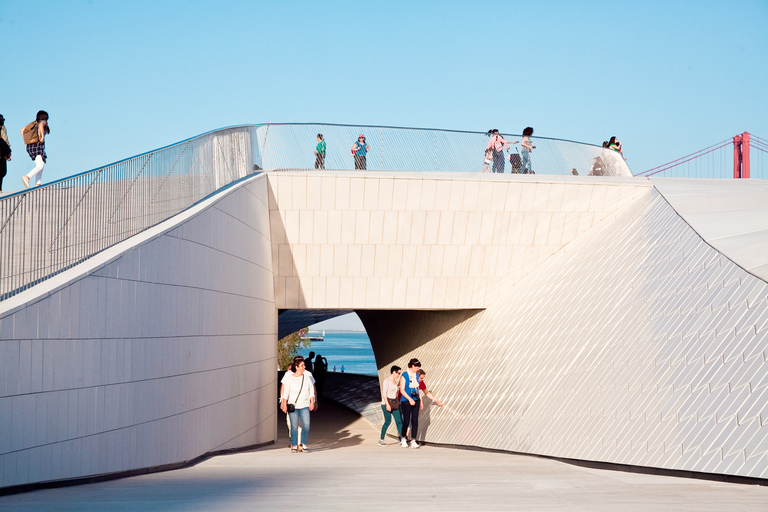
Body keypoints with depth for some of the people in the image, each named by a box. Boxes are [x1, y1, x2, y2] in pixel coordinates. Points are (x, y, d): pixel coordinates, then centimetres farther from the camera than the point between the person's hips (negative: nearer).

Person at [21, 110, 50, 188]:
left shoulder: (33, 123, 20)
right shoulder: (43, 122, 3)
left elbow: (22, 130, 18)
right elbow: (41, 125, -22)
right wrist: (42, 136, -27)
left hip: (30, 147, 7)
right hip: (38, 145, -7)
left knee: (39, 165, 14)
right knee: (40, 167, -11)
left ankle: (38, 185, 3)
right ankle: (27, 177, -32)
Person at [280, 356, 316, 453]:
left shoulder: (307, 377, 7)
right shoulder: (289, 378, 0)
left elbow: (311, 391, 11)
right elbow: (285, 393, 2)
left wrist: (312, 402, 5)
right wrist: (283, 403, -3)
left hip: (304, 405, 2)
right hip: (292, 405, -2)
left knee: (306, 424, -9)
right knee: (294, 426, -2)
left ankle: (303, 444, 5)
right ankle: (294, 445, 8)